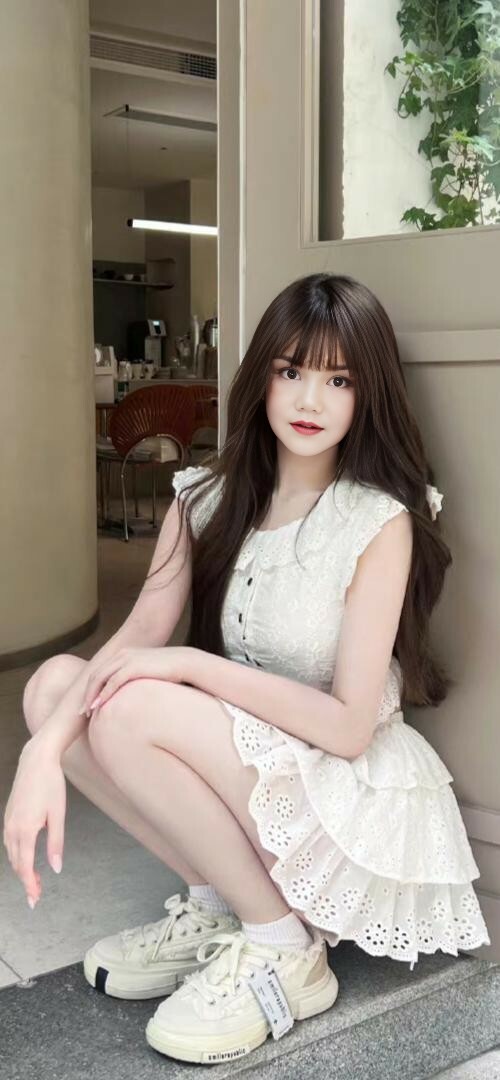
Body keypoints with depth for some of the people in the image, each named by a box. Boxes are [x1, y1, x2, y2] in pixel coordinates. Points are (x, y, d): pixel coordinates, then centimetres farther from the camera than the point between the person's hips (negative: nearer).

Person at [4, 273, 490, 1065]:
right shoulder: (208, 495, -1)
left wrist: (191, 664, -24)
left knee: (133, 711, -27)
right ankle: (213, 904, 0)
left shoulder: (382, 521, -17)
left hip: (349, 786, -6)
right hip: (239, 759, 6)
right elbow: (135, 639, -11)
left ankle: (282, 949, -8)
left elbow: (350, 726, -20)